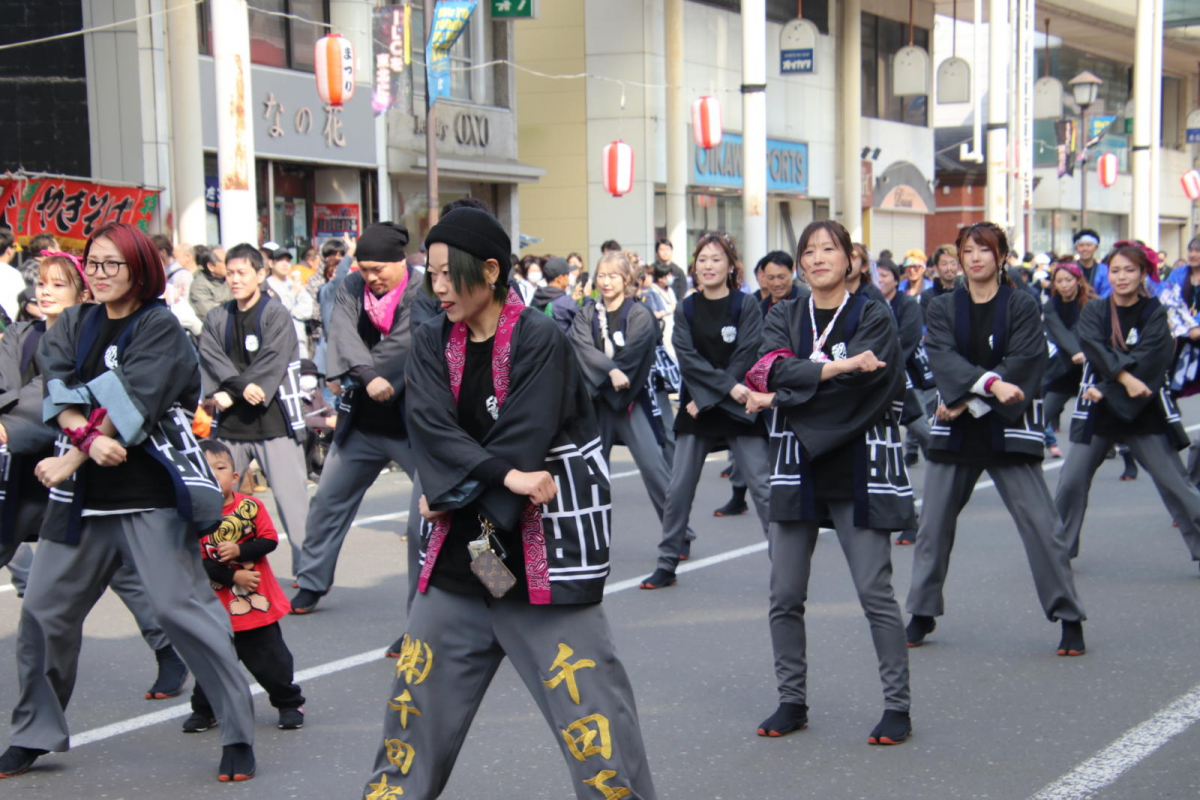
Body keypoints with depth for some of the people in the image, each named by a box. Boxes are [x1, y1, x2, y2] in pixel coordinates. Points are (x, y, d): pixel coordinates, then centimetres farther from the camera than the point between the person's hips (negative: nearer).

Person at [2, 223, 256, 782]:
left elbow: (132, 403, -14)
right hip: (83, 495, 6)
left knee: (180, 606, -11)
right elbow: (58, 389, -2)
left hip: (151, 493, -6)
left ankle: (239, 733, -1)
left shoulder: (160, 327, -3)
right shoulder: (73, 325, 14)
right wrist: (86, 438, -20)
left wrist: (70, 460, -14)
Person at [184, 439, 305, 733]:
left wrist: (240, 550, -20)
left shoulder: (250, 506, -5)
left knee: (270, 659, 7)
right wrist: (233, 577, -16)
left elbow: (270, 540, -7)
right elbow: (200, 564, -13)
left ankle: (290, 704, 23)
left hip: (258, 601, 0)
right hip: (218, 606, 0)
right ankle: (203, 710, 26)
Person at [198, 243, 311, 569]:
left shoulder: (277, 315, -2)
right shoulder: (217, 319, 12)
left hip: (273, 423, -5)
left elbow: (271, 365, -12)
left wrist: (230, 394, -14)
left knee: (292, 499, -6)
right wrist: (241, 386, -18)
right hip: (229, 426, 5)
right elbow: (211, 361, -2)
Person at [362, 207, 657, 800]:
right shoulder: (432, 344, 4)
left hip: (538, 550, -5)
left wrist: (451, 494, -10)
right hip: (458, 551, 5)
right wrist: (504, 474, -22)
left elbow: (523, 440, -17)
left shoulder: (539, 341, -10)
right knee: (416, 695, 13)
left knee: (586, 703, -4)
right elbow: (431, 428, -10)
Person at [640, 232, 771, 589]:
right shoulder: (685, 309, 7)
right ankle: (667, 565, 14)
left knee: (764, 487, -7)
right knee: (678, 489, 2)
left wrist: (709, 398, -14)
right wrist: (728, 386, -17)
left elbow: (745, 358, -9)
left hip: (740, 411, -3)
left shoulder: (746, 305, -1)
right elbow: (687, 359, -5)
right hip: (697, 409, 3)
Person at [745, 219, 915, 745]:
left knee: (875, 591, -5)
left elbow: (854, 387, -14)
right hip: (796, 467, 3)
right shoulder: (783, 318, 10)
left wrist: (778, 395, -11)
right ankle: (792, 701, 16)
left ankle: (897, 706, 5)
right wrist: (840, 366, -21)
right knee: (785, 594, 3)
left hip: (857, 468, -3)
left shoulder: (873, 318, 0)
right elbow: (775, 369, -10)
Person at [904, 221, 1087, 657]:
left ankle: (1069, 618, 6)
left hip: (1007, 430, -2)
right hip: (954, 431, 2)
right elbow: (942, 358, -11)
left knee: (1042, 524, -5)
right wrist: (990, 383, -27)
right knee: (933, 525, 6)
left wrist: (970, 402, -17)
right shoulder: (942, 308, 6)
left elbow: (1021, 364, -10)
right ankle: (922, 615, 20)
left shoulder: (1022, 307, 1)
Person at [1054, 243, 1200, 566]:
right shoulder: (1093, 311, 3)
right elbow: (1093, 348, -15)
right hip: (1098, 410, 2)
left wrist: (1106, 388, -17)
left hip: (1146, 412, -1)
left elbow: (1150, 361, -13)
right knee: (1071, 481, 0)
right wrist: (1125, 377, -27)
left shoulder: (1155, 313, -2)